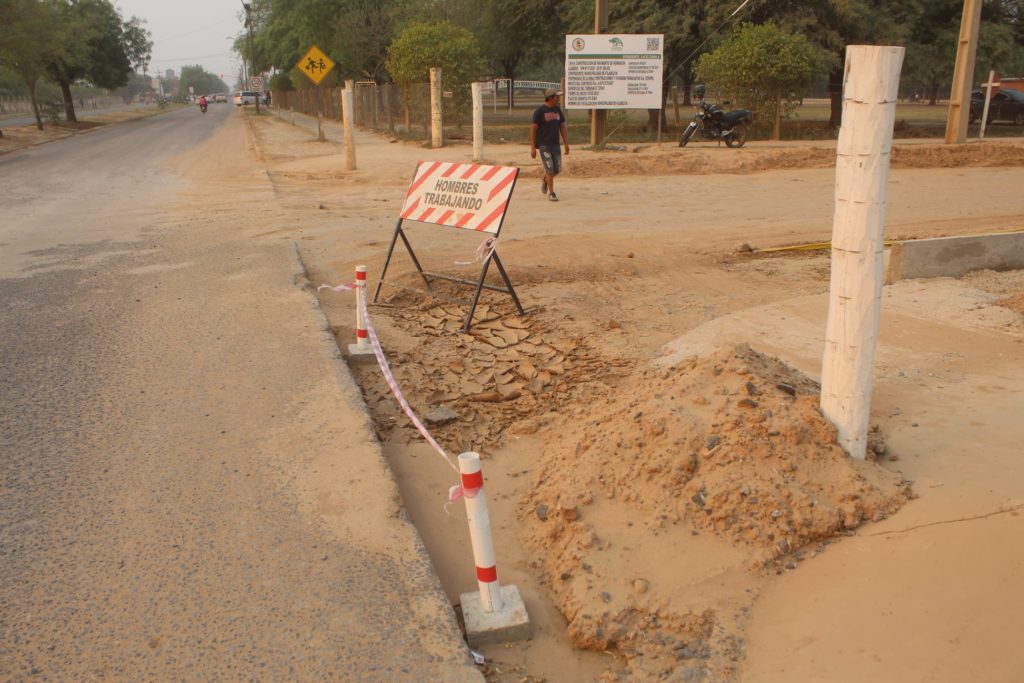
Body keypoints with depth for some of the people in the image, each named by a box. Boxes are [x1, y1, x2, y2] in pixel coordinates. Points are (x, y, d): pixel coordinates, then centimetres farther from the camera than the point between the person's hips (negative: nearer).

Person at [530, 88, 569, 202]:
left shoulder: (558, 109, 8)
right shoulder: (540, 110, -10)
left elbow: (562, 127, 11)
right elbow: (533, 129, -9)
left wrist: (566, 144, 6)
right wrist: (532, 148, -13)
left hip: (555, 144, 5)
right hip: (543, 145, -5)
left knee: (557, 169, 5)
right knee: (550, 169, -9)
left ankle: (545, 180, 35)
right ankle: (551, 192, 4)